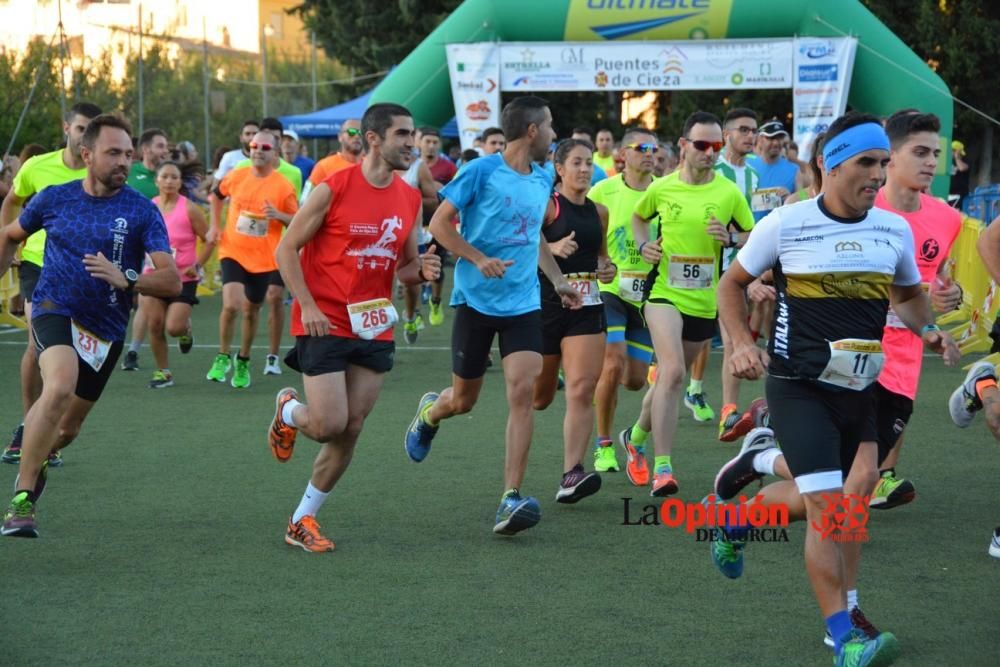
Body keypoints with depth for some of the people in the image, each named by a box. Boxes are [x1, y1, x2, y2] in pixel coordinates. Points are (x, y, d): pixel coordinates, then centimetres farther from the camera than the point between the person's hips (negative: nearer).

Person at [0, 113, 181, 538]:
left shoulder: (141, 212, -7)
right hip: (55, 310, -2)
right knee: (60, 387, -32)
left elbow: (172, 282, -14)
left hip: (106, 330, 2)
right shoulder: (54, 199, -1)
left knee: (68, 428, 14)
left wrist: (125, 279, -30)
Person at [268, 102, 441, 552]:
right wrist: (307, 306, -15)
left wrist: (422, 270, -7)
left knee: (351, 430, 3)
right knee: (329, 425, -12)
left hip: (374, 328, 6)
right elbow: (287, 249, -6)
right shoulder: (334, 189, -10)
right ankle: (288, 411, 25)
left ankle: (302, 521, 15)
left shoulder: (410, 199, 7)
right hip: (324, 325, -6)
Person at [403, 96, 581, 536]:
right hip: (476, 300, -4)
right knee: (463, 400, 8)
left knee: (522, 391, -14)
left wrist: (557, 280, 19)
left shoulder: (542, 180, 10)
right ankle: (429, 412, 47)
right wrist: (479, 259, -22)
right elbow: (439, 223, -10)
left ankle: (511, 499, -15)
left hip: (523, 305, 4)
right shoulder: (481, 171, -10)